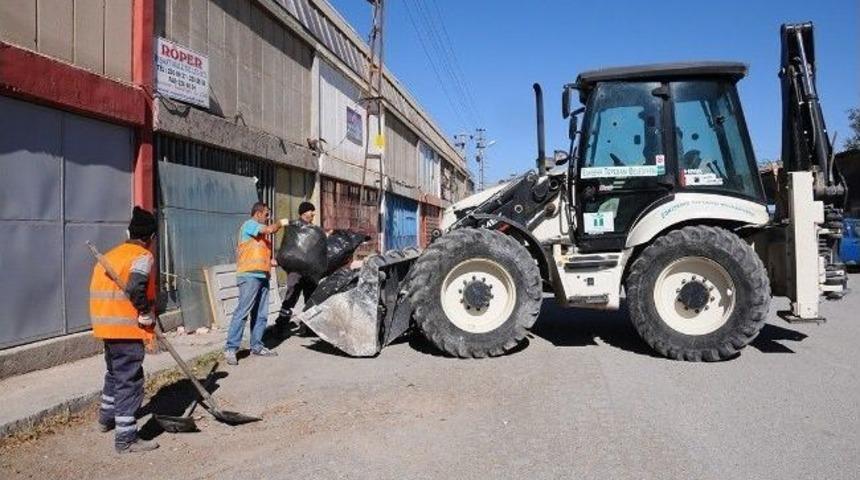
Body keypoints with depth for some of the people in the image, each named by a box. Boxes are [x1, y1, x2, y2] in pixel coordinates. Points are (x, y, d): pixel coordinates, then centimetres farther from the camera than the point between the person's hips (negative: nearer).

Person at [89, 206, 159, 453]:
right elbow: (135, 288, -26)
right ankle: (126, 438, -2)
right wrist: (146, 314, -12)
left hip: (107, 325, 9)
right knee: (130, 381, -4)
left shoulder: (111, 255, 15)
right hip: (127, 327, -9)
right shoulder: (143, 257, -10)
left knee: (115, 373, 27)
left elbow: (100, 288, 11)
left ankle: (106, 418, 44)